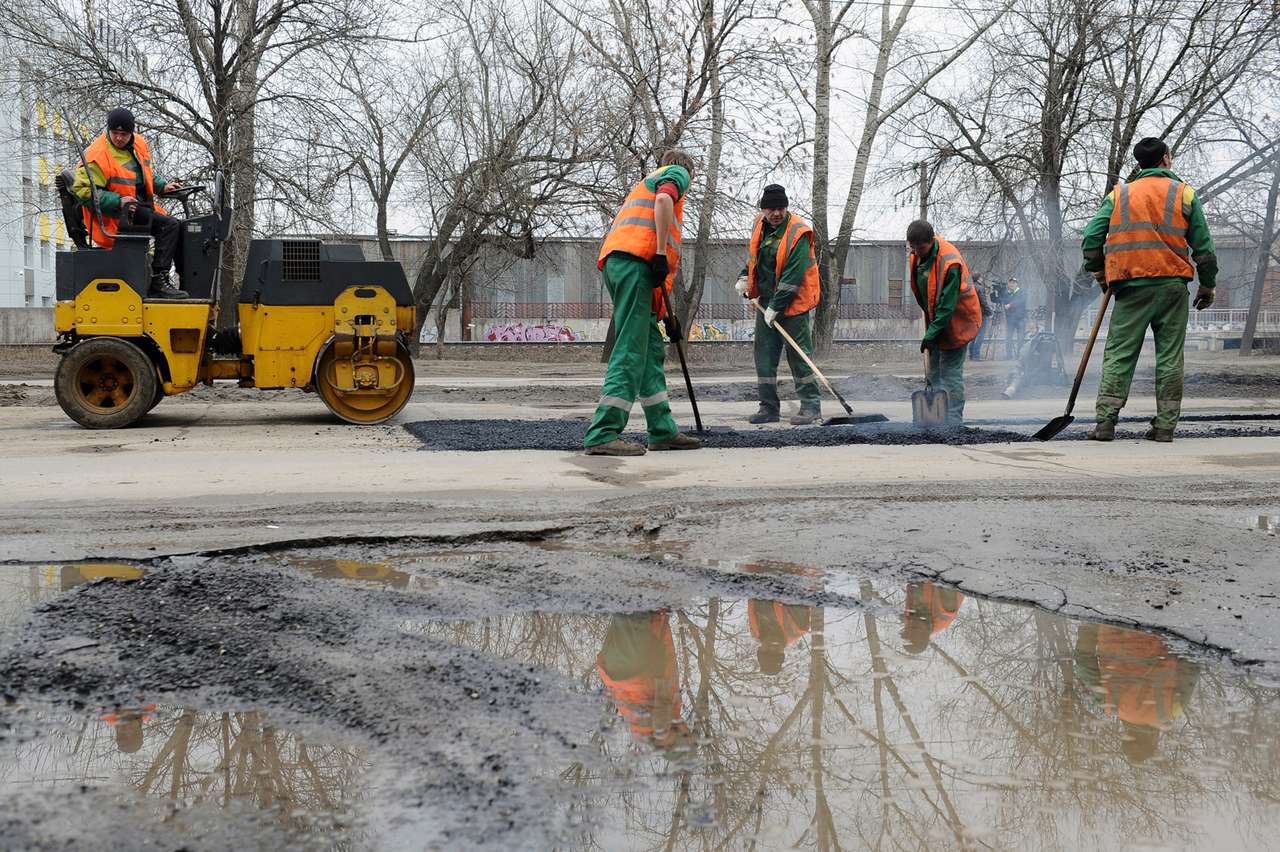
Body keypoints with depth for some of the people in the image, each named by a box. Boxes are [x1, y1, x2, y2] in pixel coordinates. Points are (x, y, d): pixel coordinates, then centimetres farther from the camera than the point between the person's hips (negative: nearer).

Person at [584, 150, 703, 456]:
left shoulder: (647, 182, 40)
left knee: (652, 350, 12)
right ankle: (602, 435, -19)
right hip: (635, 258, -9)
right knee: (631, 351, -13)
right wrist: (661, 254, -16)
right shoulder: (677, 173, 15)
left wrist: (665, 313, 36)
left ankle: (663, 431, 15)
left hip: (616, 262, 9)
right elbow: (664, 199, -12)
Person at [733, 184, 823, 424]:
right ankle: (769, 407, 12)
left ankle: (811, 405, 4)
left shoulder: (798, 233, -17)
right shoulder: (759, 226, 6)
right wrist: (744, 278, 8)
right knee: (764, 353, 6)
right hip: (766, 301, 7)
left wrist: (776, 307, -22)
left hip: (793, 302, -7)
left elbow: (793, 276, -22)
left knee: (799, 354, -4)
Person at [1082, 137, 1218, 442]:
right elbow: (1203, 246, 6)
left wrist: (1098, 270, 16)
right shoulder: (1185, 194, 7)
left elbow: (1091, 237, 1)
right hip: (1172, 284, 0)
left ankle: (1105, 421, -6)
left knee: (1118, 353, 2)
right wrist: (1208, 284, 16)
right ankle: (1165, 426, 5)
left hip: (1131, 286, 0)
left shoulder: (1119, 194, 8)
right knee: (1170, 357, 5)